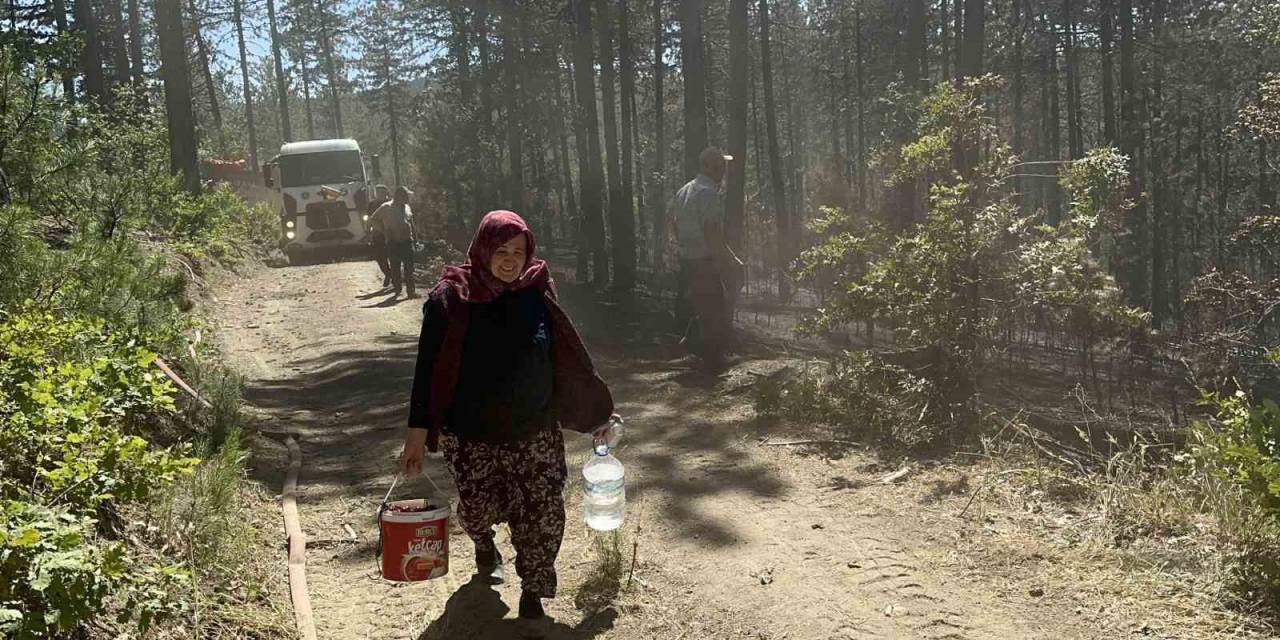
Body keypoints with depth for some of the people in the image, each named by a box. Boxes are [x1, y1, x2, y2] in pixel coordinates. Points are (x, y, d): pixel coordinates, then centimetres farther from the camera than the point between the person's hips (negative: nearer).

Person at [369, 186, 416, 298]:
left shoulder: (407, 207, 13)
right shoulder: (386, 208, -3)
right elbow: (373, 220, -1)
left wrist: (411, 236, 10)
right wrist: (384, 231, -3)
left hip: (407, 242, 4)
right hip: (393, 243, -4)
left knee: (409, 268, -1)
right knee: (395, 267, 3)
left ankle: (411, 291, 1)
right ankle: (397, 290, 13)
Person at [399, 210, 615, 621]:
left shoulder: (537, 293, -5)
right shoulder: (450, 299, -11)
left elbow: (567, 357, 4)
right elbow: (429, 370, -8)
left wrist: (595, 413, 9)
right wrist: (417, 435, -10)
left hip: (535, 433, 1)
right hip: (472, 436, -1)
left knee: (544, 516, -2)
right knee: (479, 510, 13)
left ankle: (532, 589, 22)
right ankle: (484, 543, 49)